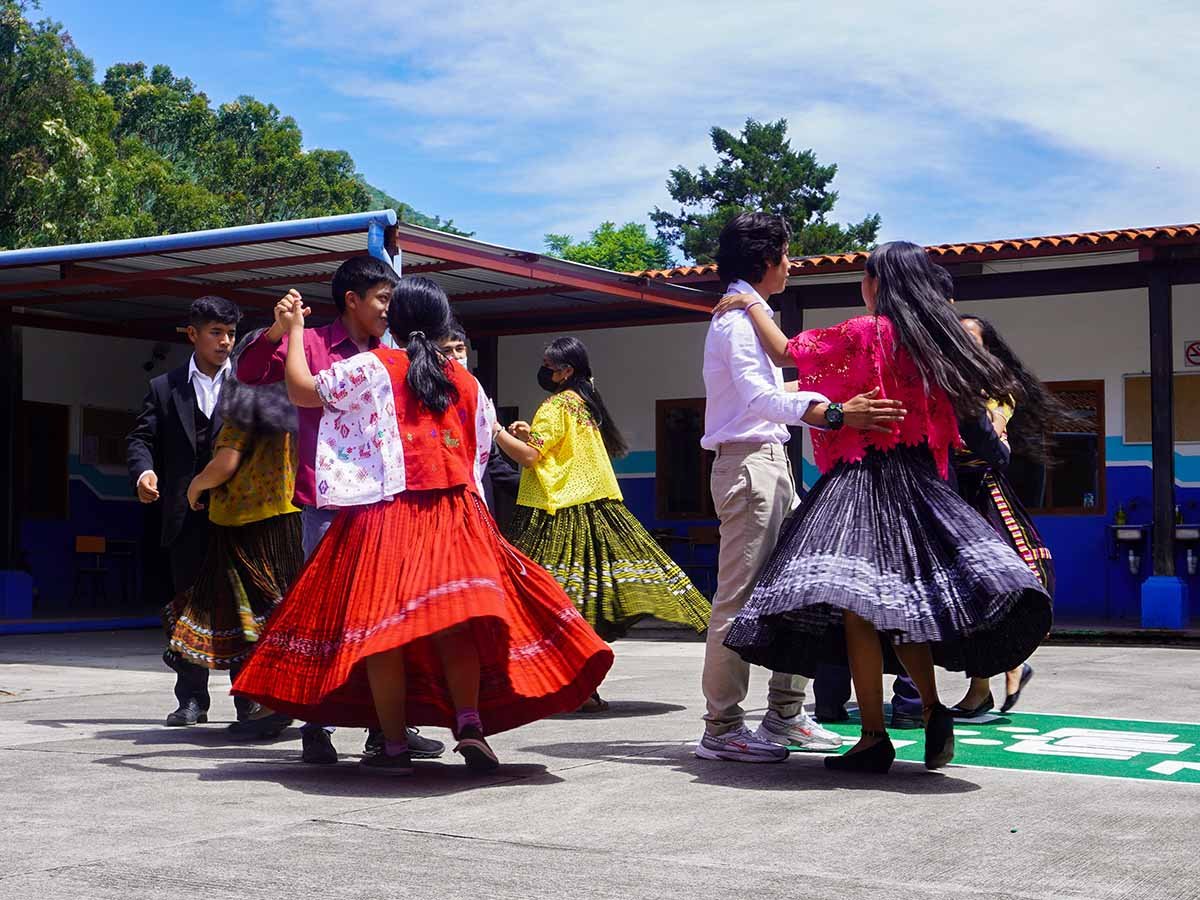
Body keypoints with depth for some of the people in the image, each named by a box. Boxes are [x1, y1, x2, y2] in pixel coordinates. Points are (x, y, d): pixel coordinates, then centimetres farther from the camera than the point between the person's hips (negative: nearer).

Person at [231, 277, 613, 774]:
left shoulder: (373, 367, 1)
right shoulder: (465, 381, 14)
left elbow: (302, 391, 5)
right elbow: (484, 447, 20)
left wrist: (294, 330, 16)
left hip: (387, 512, -3)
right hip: (455, 515, 3)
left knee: (381, 624, -1)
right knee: (454, 622, 3)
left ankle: (395, 745, 0)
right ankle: (469, 720, -16)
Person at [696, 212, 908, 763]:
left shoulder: (746, 314, 21)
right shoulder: (740, 316, -12)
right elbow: (758, 397, -27)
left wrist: (811, 387, 43)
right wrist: (834, 413, -38)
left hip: (772, 464, 11)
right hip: (748, 463, -11)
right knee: (740, 595, -10)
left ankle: (784, 714, 16)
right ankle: (721, 729, -7)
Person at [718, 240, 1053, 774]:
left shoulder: (863, 333, -7)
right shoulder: (936, 338, 10)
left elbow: (785, 351, -2)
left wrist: (750, 305, 12)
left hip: (864, 479, -7)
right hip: (918, 481, 7)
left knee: (856, 603, -8)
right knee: (902, 602, 17)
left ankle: (874, 739, -11)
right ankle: (933, 710, 5)